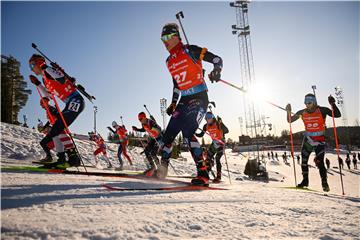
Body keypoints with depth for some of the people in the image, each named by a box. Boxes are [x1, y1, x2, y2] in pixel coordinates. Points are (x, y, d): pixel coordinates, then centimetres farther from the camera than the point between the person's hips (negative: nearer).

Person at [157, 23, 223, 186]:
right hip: (183, 102, 7)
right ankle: (162, 168, 20)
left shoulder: (189, 51, -4)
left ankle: (203, 174, -16)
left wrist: (216, 71, -25)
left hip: (199, 99, -7)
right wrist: (173, 104, 19)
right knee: (169, 134, 4)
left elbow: (217, 59, -4)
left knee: (187, 132, -21)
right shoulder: (169, 61, 17)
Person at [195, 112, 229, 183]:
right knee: (208, 157, 2)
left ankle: (218, 177, -6)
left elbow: (226, 131, -33)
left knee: (217, 159, -15)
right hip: (214, 143, 6)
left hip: (221, 143, -6)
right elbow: (201, 135, 5)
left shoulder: (218, 124, -21)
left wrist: (221, 123, -47)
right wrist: (194, 133, -12)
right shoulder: (206, 126, -4)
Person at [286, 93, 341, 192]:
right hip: (308, 140, 3)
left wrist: (333, 104, -27)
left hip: (320, 140, -3)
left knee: (320, 162, -10)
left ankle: (325, 183, 4)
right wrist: (289, 112, -15)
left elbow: (337, 115, -13)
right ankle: (305, 180, 19)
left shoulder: (322, 110, -8)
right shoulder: (302, 113, 0)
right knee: (304, 161, 2)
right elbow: (290, 120, 3)